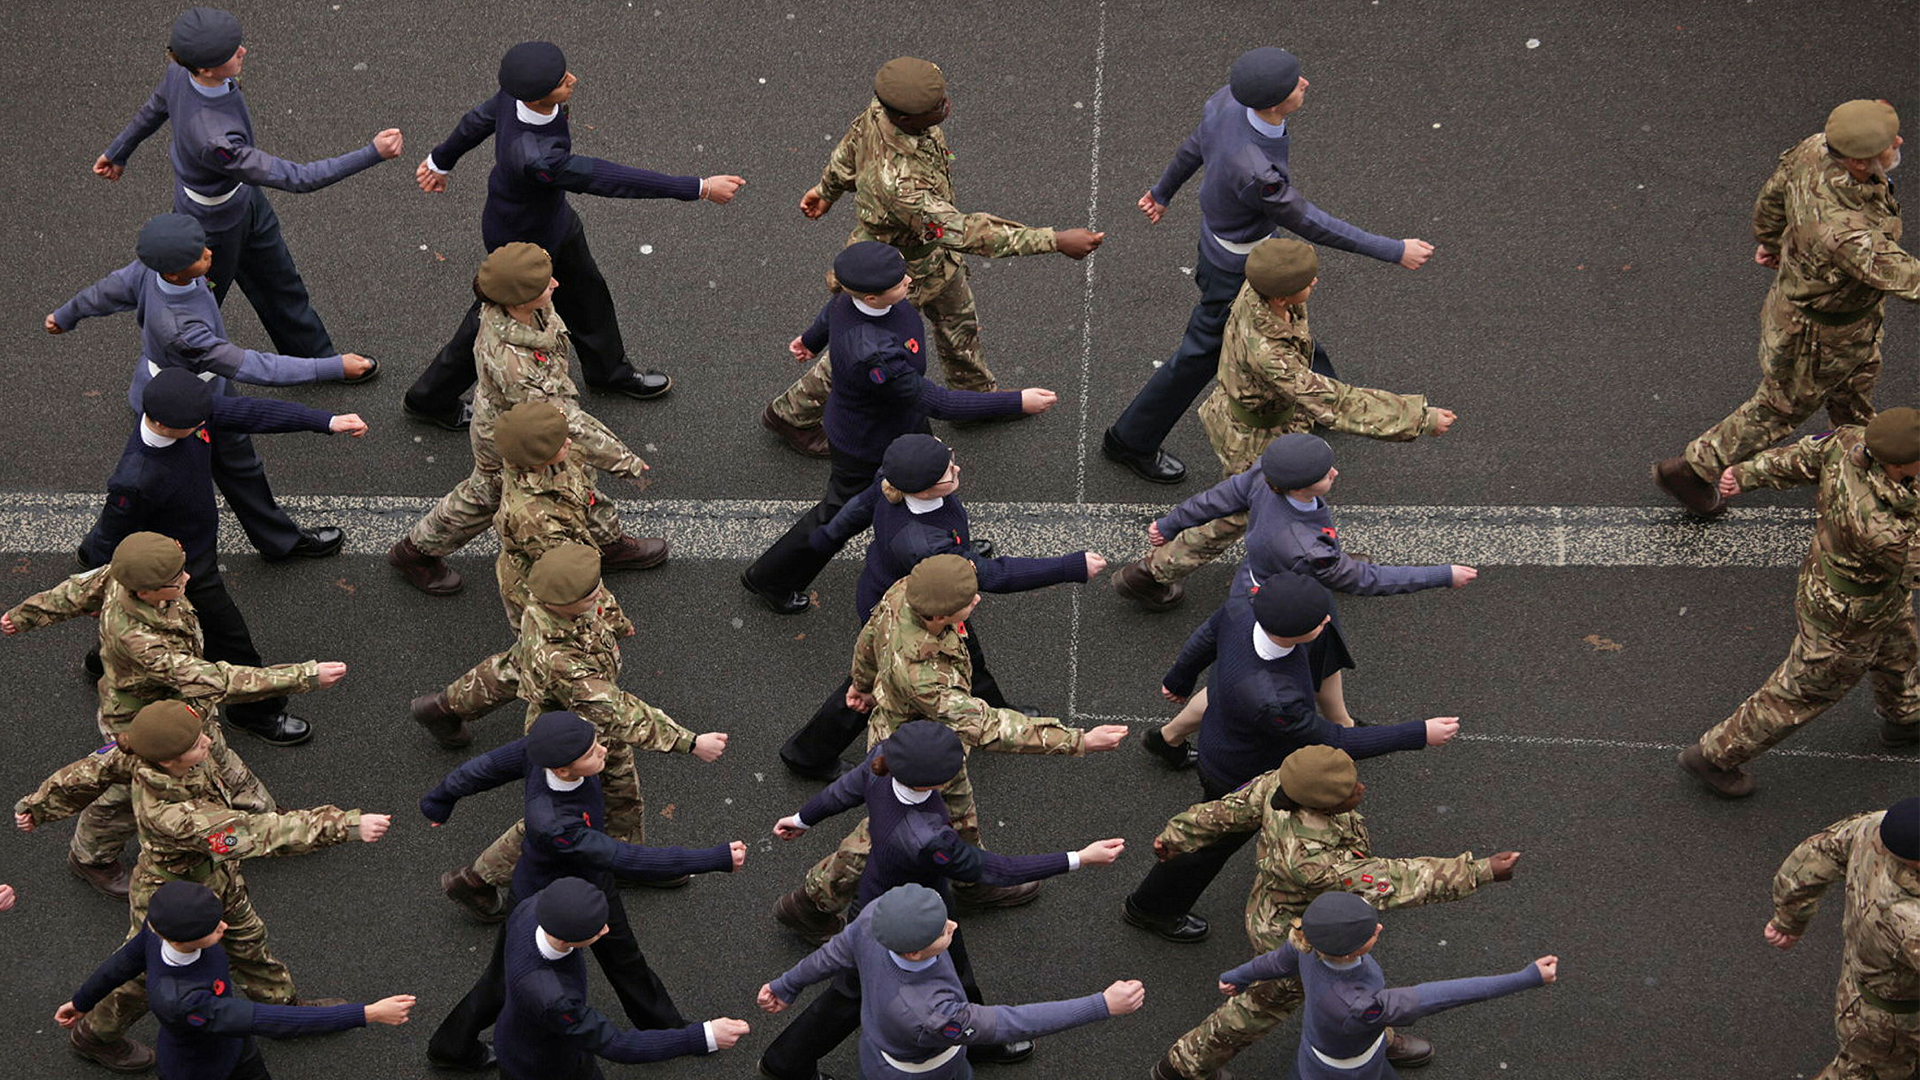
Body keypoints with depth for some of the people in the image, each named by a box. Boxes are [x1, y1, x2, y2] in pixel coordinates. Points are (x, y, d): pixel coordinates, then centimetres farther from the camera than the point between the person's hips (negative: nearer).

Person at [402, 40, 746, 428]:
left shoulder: (517, 94, -25)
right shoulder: (533, 157, -50)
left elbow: (481, 119, -4)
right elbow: (610, 180, -46)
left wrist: (441, 159, 19)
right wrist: (700, 188, -42)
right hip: (523, 243, -8)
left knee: (585, 290, 29)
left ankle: (609, 370, 57)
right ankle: (431, 399, 43)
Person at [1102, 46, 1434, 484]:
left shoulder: (1231, 100, -23)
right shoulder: (1254, 172, -46)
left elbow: (1195, 146, -2)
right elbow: (1307, 224, -30)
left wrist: (1163, 192, 19)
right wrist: (1394, 251, -23)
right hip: (1236, 267, -8)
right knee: (1203, 353, 15)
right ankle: (1132, 440, 35)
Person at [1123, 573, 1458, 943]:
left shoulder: (1243, 610, -32)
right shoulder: (1269, 702, -51)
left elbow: (1206, 639, -7)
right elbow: (1333, 742, -33)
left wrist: (1179, 678, 16)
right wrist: (1418, 735, -28)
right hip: (1244, 776, -7)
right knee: (1213, 842, 24)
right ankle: (1151, 907, 52)